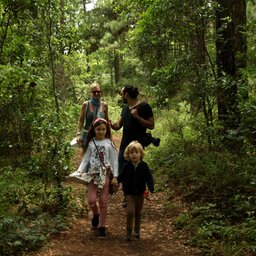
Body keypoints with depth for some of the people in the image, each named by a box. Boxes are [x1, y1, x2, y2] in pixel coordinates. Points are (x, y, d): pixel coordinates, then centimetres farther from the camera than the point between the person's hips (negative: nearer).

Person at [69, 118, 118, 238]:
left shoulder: (109, 143, -1)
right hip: (92, 174, 1)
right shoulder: (91, 143, 3)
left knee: (103, 201, 3)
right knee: (91, 200, -8)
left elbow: (114, 160, 0)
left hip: (105, 174, -1)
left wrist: (115, 176, -7)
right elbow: (85, 160, 4)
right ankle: (96, 214, 25)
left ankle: (102, 226, 15)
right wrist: (79, 172, -10)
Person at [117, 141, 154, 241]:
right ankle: (129, 231, 1)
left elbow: (149, 178, -11)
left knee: (138, 213, 15)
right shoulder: (126, 166, -7)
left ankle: (137, 230, 33)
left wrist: (150, 189, -22)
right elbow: (121, 177, 4)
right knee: (130, 212, -14)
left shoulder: (144, 166, -8)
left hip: (140, 193, 2)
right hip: (130, 193, -1)